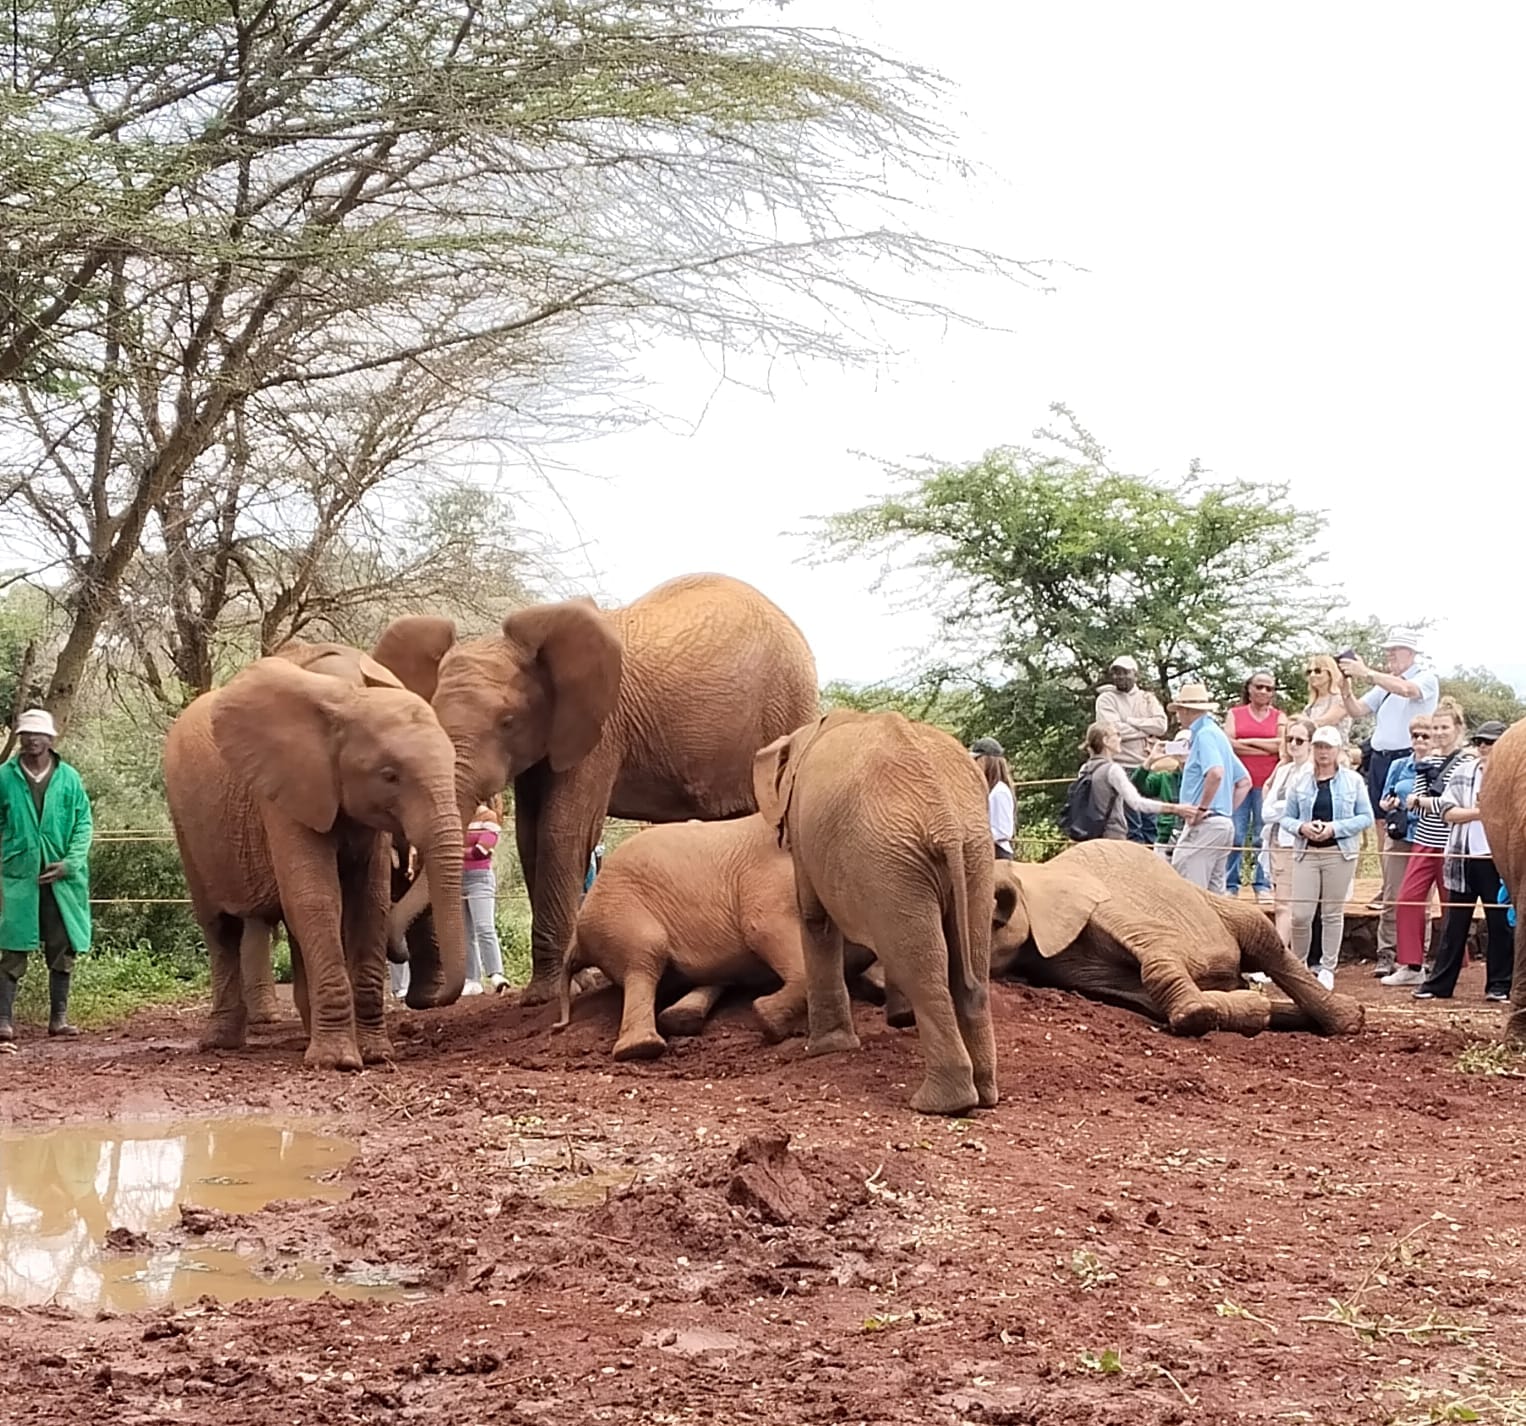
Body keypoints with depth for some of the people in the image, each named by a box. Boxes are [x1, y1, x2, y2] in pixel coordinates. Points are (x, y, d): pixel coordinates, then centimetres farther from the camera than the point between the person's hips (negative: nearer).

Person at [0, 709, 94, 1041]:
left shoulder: (68, 778, 2)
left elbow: (84, 824, 2)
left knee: (62, 949, 6)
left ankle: (59, 1017, 15)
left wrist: (70, 863, -10)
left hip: (62, 878, 2)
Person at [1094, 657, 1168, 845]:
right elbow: (1115, 731, -10)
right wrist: (1147, 730, -3)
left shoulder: (1148, 698, 15)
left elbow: (1161, 725, -1)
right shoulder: (1106, 699, 5)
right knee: (1131, 828, -6)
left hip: (1147, 767, 4)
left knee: (1152, 825, 3)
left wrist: (1129, 721, -6)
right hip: (1122, 767, -4)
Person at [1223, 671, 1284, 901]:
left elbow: (1283, 743, -4)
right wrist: (1266, 749, -6)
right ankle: (1230, 886, 3)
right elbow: (1229, 743, -4)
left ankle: (1263, 886, 6)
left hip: (1267, 783, 0)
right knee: (1235, 836, -2)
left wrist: (1249, 741, -5)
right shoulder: (1235, 714, 11)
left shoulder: (1278, 717, 12)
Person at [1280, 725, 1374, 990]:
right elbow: (1286, 818, 9)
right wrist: (1301, 827, -12)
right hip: (1306, 852, 1)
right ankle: (1297, 966, 15)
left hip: (1339, 852, -1)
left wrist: (1335, 828, -13)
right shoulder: (1300, 781, 7)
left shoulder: (1353, 781, 2)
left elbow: (1366, 817, 0)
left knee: (1333, 913, 5)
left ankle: (1328, 969, 16)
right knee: (1300, 914, -5)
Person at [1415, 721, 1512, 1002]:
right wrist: (1480, 812, -12)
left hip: (1497, 859, -3)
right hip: (1464, 856, 3)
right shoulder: (1462, 772, 9)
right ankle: (1439, 984, 10)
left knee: (1500, 922, 4)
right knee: (1454, 923, 7)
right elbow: (1448, 812, -1)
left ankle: (1499, 984, 13)